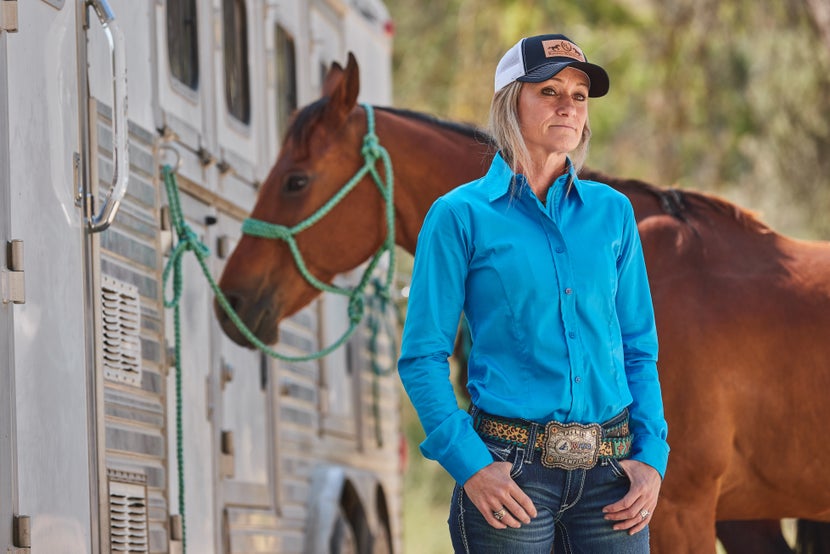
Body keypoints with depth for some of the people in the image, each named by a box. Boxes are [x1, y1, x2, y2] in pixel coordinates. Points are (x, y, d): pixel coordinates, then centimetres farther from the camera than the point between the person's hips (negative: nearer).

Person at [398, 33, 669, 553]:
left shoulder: (612, 211, 10)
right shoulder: (461, 216, -1)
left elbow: (639, 347, 13)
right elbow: (423, 358, -3)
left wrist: (652, 456, 0)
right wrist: (469, 466, -14)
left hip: (611, 472, 3)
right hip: (511, 472, -3)